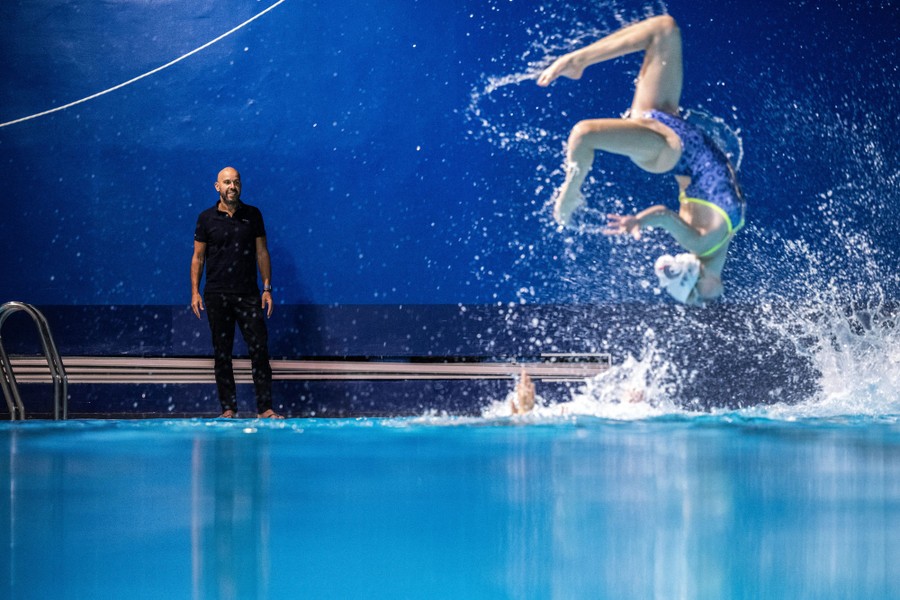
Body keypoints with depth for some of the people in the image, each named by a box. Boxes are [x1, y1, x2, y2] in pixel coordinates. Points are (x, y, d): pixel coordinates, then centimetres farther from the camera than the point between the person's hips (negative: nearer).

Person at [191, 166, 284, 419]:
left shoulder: (252, 215, 7)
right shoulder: (207, 218, 5)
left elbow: (262, 253, 8)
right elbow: (198, 257, 7)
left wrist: (267, 288, 1)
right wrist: (195, 291, -2)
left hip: (248, 294, 0)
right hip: (217, 294, 0)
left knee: (260, 350, -7)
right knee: (222, 353, 2)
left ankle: (265, 408, -5)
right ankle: (228, 408, 7)